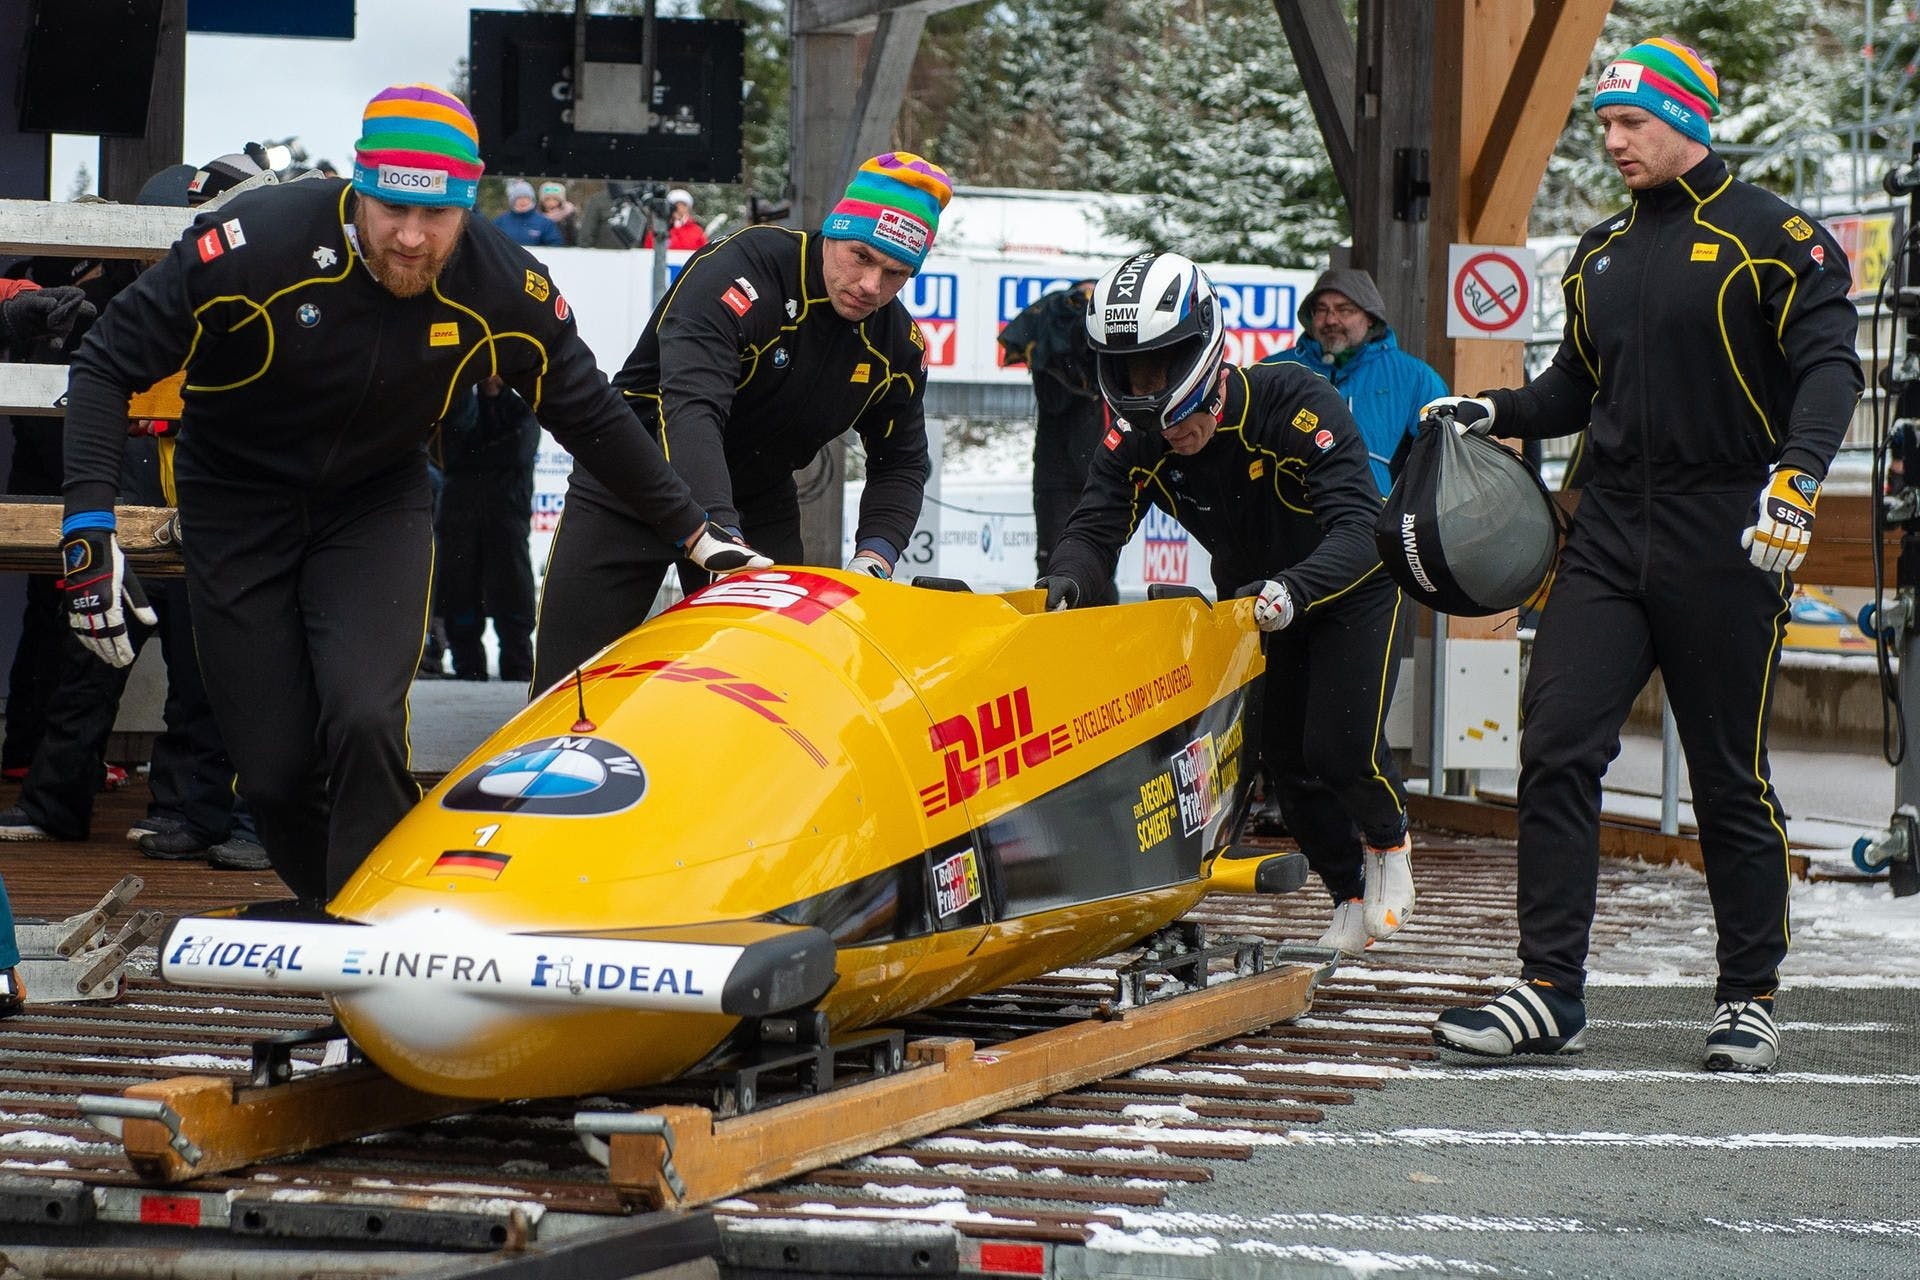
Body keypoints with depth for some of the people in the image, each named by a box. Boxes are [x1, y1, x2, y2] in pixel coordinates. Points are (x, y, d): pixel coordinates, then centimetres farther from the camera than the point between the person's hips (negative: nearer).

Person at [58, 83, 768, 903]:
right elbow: (106, 367, -22)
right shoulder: (262, 242, -28)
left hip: (375, 506, 1)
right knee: (275, 768, -5)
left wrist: (694, 533, 7)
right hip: (239, 510, -1)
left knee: (364, 722, -24)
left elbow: (592, 419, 1)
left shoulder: (503, 286, -18)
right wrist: (89, 529, -31)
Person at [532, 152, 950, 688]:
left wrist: (876, 554, -13)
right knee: (568, 681, -5)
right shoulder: (742, 268, -27)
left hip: (758, 503, 5)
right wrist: (718, 530, -51)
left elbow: (902, 463, 7)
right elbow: (690, 405, -40)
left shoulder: (897, 342, -7)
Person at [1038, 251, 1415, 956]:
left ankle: (1388, 838, 16)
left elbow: (1358, 527, -44)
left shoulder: (1296, 404, -37)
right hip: (1253, 594, 5)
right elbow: (1093, 530, -26)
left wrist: (1290, 592, -61)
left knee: (1340, 746, -18)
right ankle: (1351, 895, 29)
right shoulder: (1134, 442, -21)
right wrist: (1068, 581, -51)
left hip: (1350, 583, -5)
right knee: (1284, 756, 5)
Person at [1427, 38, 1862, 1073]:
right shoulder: (1602, 253, 16)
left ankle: (1749, 998, 14)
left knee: (1730, 777, 2)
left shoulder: (1771, 238, -3)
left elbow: (1828, 365, -11)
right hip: (1611, 533, 5)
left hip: (1725, 546, -5)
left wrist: (1798, 473, -27)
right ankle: (1550, 992, -5)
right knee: (1556, 750, -6)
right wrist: (1496, 413, 5)